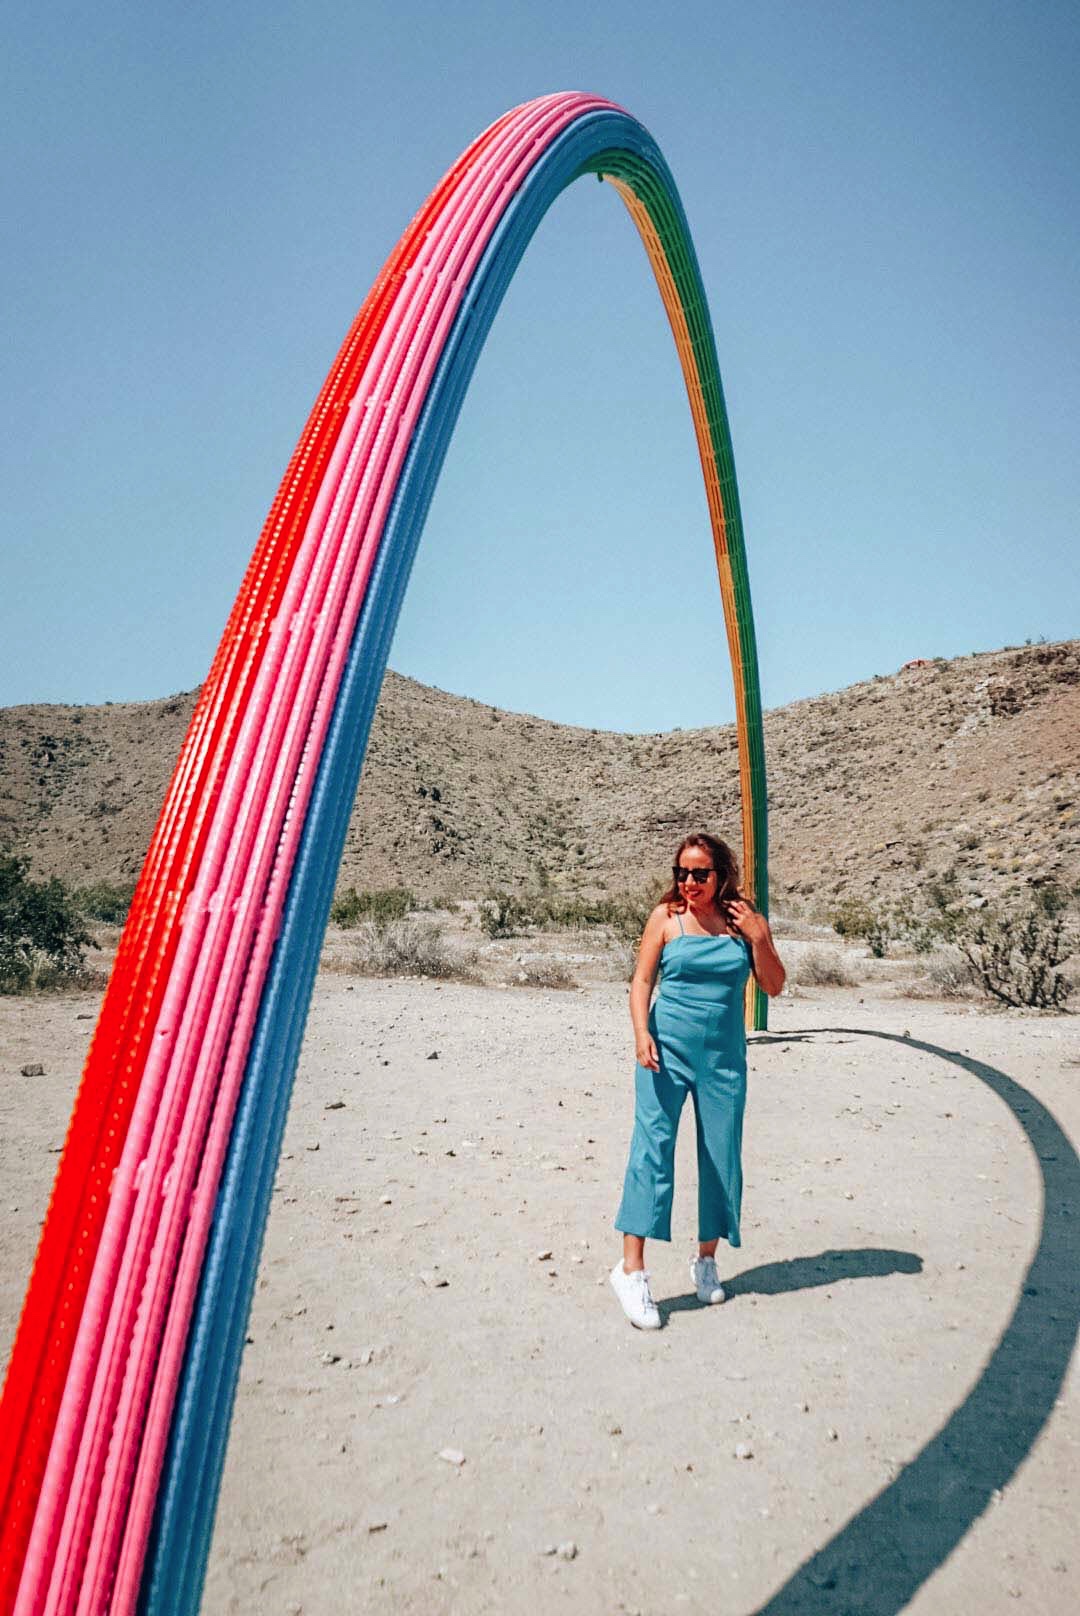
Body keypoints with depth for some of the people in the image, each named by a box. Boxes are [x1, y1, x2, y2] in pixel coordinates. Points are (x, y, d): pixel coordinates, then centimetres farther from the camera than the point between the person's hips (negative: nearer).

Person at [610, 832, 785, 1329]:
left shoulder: (746, 920, 4)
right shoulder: (666, 916, -1)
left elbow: (774, 986, 5)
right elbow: (642, 980, -1)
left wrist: (757, 938, -9)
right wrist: (641, 1032, -14)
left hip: (724, 1056, 3)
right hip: (667, 1048, -2)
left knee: (721, 1155, 9)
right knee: (652, 1147, -9)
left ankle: (707, 1258, 28)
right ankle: (632, 1267, -3)